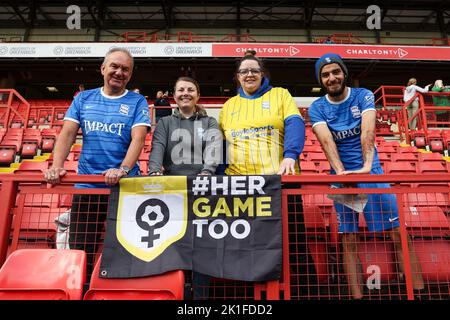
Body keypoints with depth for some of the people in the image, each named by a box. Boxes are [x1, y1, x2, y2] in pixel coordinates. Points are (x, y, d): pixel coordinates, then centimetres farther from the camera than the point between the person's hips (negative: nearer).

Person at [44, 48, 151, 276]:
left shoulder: (137, 102, 4)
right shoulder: (83, 99, 13)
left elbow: (138, 138, -9)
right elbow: (67, 134, 4)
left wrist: (123, 169, -26)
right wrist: (56, 166, -13)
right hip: (86, 186, 3)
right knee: (79, 251, 8)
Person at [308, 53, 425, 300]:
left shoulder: (363, 96, -1)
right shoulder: (317, 109, 0)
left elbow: (367, 131, -19)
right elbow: (327, 141, -17)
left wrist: (366, 165, -35)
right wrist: (340, 172, -34)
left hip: (372, 172, 0)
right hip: (342, 176, 1)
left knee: (400, 235, -2)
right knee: (349, 241, 2)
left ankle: (418, 290, 10)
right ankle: (356, 295, 11)